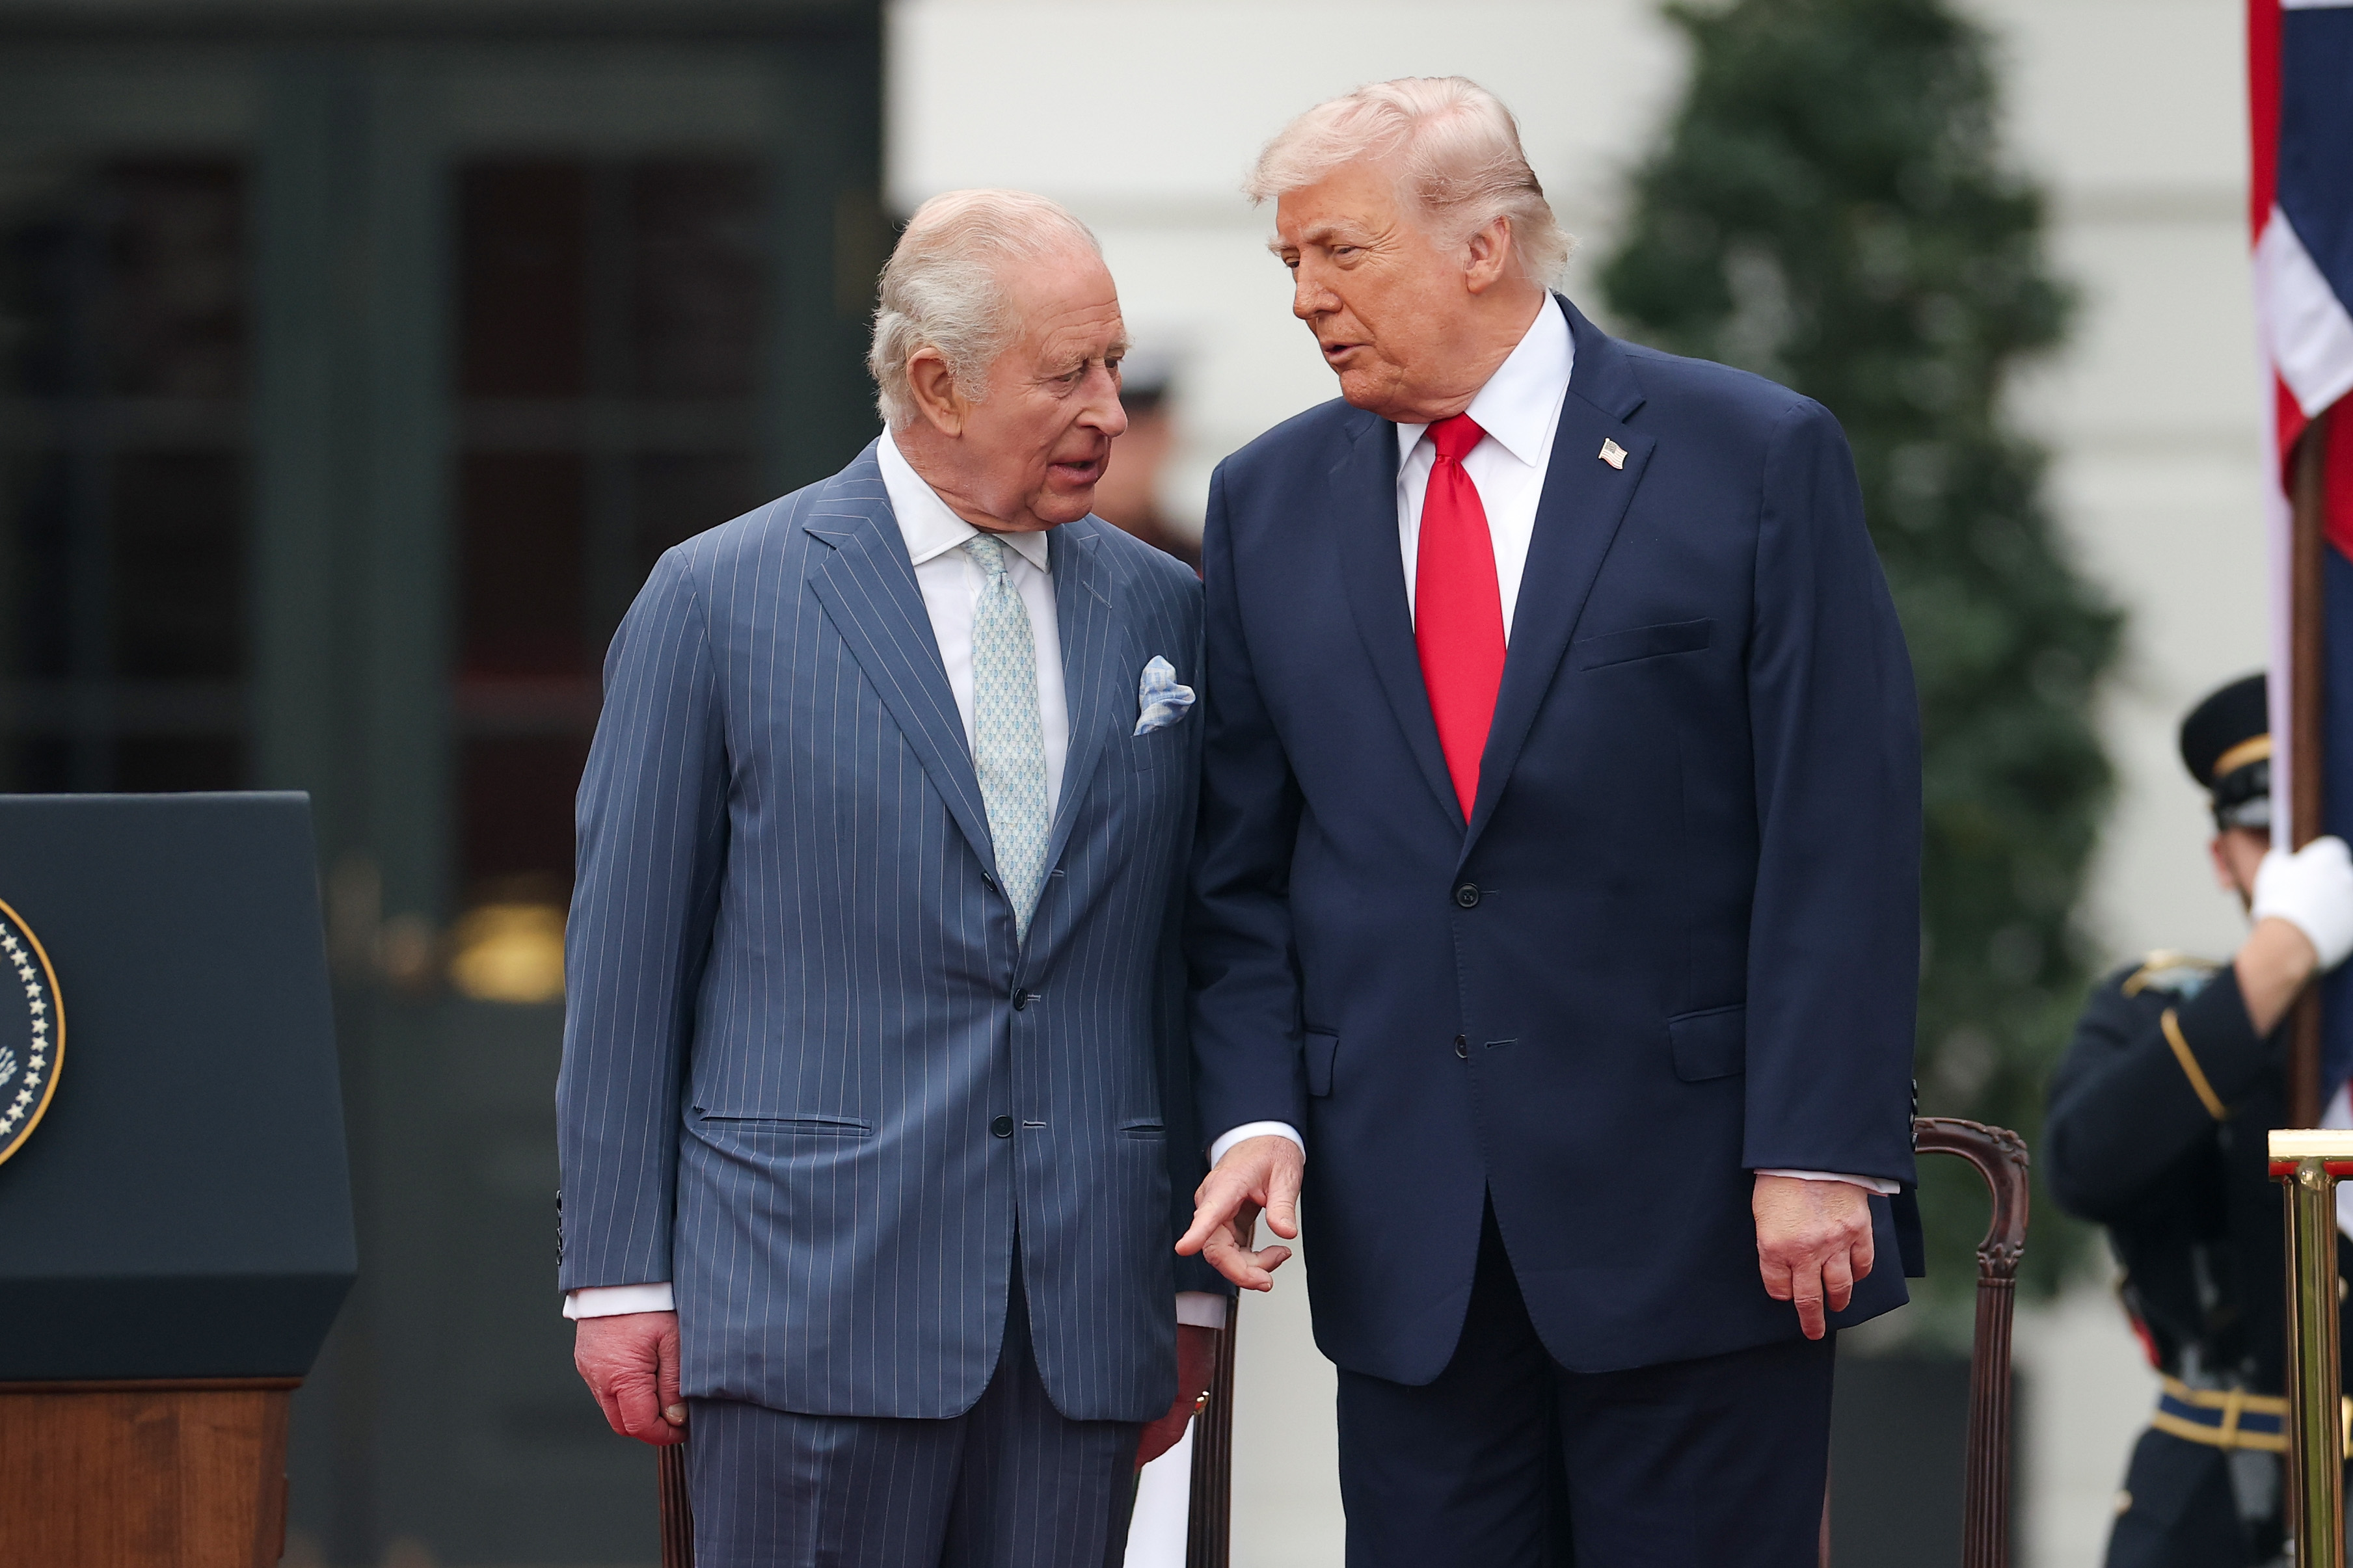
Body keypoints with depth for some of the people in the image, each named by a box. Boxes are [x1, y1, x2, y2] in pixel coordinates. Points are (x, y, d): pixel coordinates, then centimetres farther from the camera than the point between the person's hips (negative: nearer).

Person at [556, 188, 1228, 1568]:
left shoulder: (1159, 612, 11)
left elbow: (1186, 963, 13)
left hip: (1083, 1305, 3)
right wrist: (620, 1278, -2)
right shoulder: (719, 602, 0)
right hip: (811, 1298, -3)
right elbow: (628, 953, 1)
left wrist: (1195, 1283, 11)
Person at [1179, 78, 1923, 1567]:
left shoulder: (1755, 459, -3)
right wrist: (1258, 1112, -3)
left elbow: (1845, 831, -6)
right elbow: (1243, 862, 12)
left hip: (1695, 1210, -4)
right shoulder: (1269, 503, 10)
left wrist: (1820, 1152, -13)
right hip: (1404, 1216, 4)